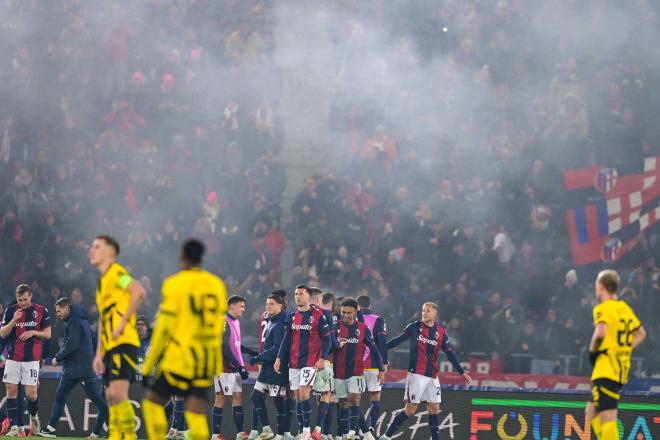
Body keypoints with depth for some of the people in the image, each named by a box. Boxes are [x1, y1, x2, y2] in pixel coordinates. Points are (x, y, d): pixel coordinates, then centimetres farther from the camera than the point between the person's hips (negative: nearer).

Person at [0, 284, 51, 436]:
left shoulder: (41, 311, 1)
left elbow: (48, 334, 5)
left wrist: (33, 332, -12)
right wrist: (14, 320, -16)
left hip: (32, 359, -2)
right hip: (12, 358, 2)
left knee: (31, 394, -5)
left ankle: (34, 416, 26)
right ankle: (14, 427, -1)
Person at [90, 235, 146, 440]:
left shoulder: (116, 272, -4)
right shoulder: (102, 281, 24)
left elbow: (139, 292, -22)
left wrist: (123, 322, -19)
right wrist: (99, 354, 22)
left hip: (124, 342, -9)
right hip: (110, 346, 9)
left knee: (117, 392, -18)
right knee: (111, 396, 6)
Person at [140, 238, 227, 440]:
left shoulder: (175, 284, -6)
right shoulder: (217, 285, 10)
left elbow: (163, 329, -8)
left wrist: (147, 366, -2)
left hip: (179, 358, -5)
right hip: (207, 362, 5)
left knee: (152, 402, 9)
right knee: (196, 413, 2)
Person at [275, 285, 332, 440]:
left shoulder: (318, 316, -5)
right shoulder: (291, 317, 11)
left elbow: (327, 339, -5)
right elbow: (286, 340, 16)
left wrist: (322, 359, -14)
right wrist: (279, 359, 9)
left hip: (310, 362, -6)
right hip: (293, 363, 6)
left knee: (304, 394, -16)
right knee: (298, 397, 5)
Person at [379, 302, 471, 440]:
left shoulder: (440, 333, 6)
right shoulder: (414, 327, -2)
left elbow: (450, 354, 10)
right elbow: (397, 340, 6)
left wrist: (462, 372, 8)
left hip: (432, 377, 4)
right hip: (416, 374, -4)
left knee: (434, 409, 5)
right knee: (410, 409, -6)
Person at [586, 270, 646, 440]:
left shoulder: (603, 308, -8)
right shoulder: (625, 308, 17)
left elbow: (601, 332, -26)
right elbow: (641, 334, 26)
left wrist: (592, 352, -10)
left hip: (606, 370, -9)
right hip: (622, 369, 9)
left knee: (607, 418, -14)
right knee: (592, 412, 18)